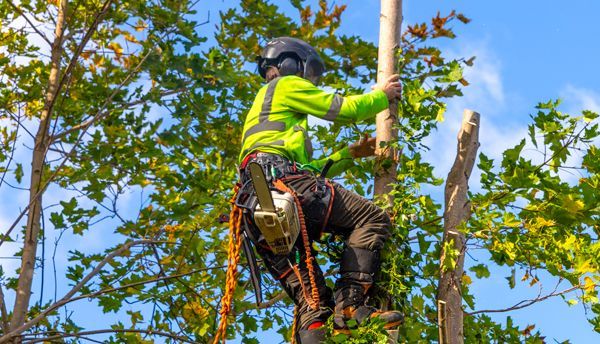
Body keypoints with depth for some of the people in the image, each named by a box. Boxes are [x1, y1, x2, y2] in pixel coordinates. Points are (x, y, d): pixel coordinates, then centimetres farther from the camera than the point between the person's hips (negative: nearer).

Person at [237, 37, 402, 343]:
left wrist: (351, 153, 34)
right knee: (372, 219, -12)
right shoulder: (286, 85, 15)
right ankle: (349, 304, -25)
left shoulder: (261, 105, 41)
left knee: (303, 283, 2)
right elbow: (344, 110, 10)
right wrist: (383, 95, 26)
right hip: (283, 179, -9)